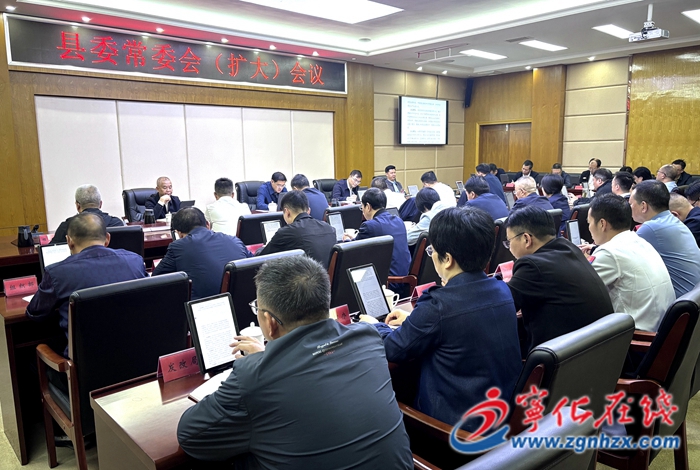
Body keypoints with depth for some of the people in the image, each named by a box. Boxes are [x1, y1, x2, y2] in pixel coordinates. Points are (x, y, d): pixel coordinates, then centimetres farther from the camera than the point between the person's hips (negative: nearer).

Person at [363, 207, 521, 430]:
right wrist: (414, 320, 20)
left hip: (461, 421, -7)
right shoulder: (502, 290, -3)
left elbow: (394, 350, -10)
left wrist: (375, 326, 10)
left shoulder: (438, 305, -25)